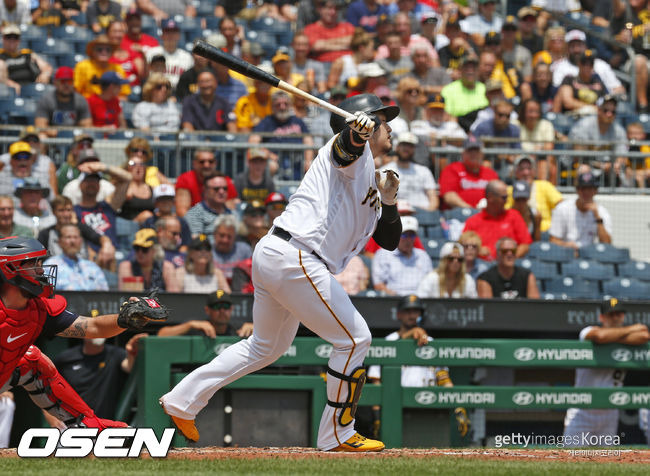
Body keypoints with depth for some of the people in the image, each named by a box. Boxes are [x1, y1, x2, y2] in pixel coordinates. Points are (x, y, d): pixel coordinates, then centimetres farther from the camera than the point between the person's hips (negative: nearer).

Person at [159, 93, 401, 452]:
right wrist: (358, 130, -51)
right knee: (353, 338, -3)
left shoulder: (367, 181, 26)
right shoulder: (355, 153, -2)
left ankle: (183, 399, 27)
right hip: (295, 258, -11)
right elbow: (346, 145, -28)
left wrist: (387, 201, 6)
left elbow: (390, 240, 24)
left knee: (266, 346, 25)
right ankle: (337, 435, 5)